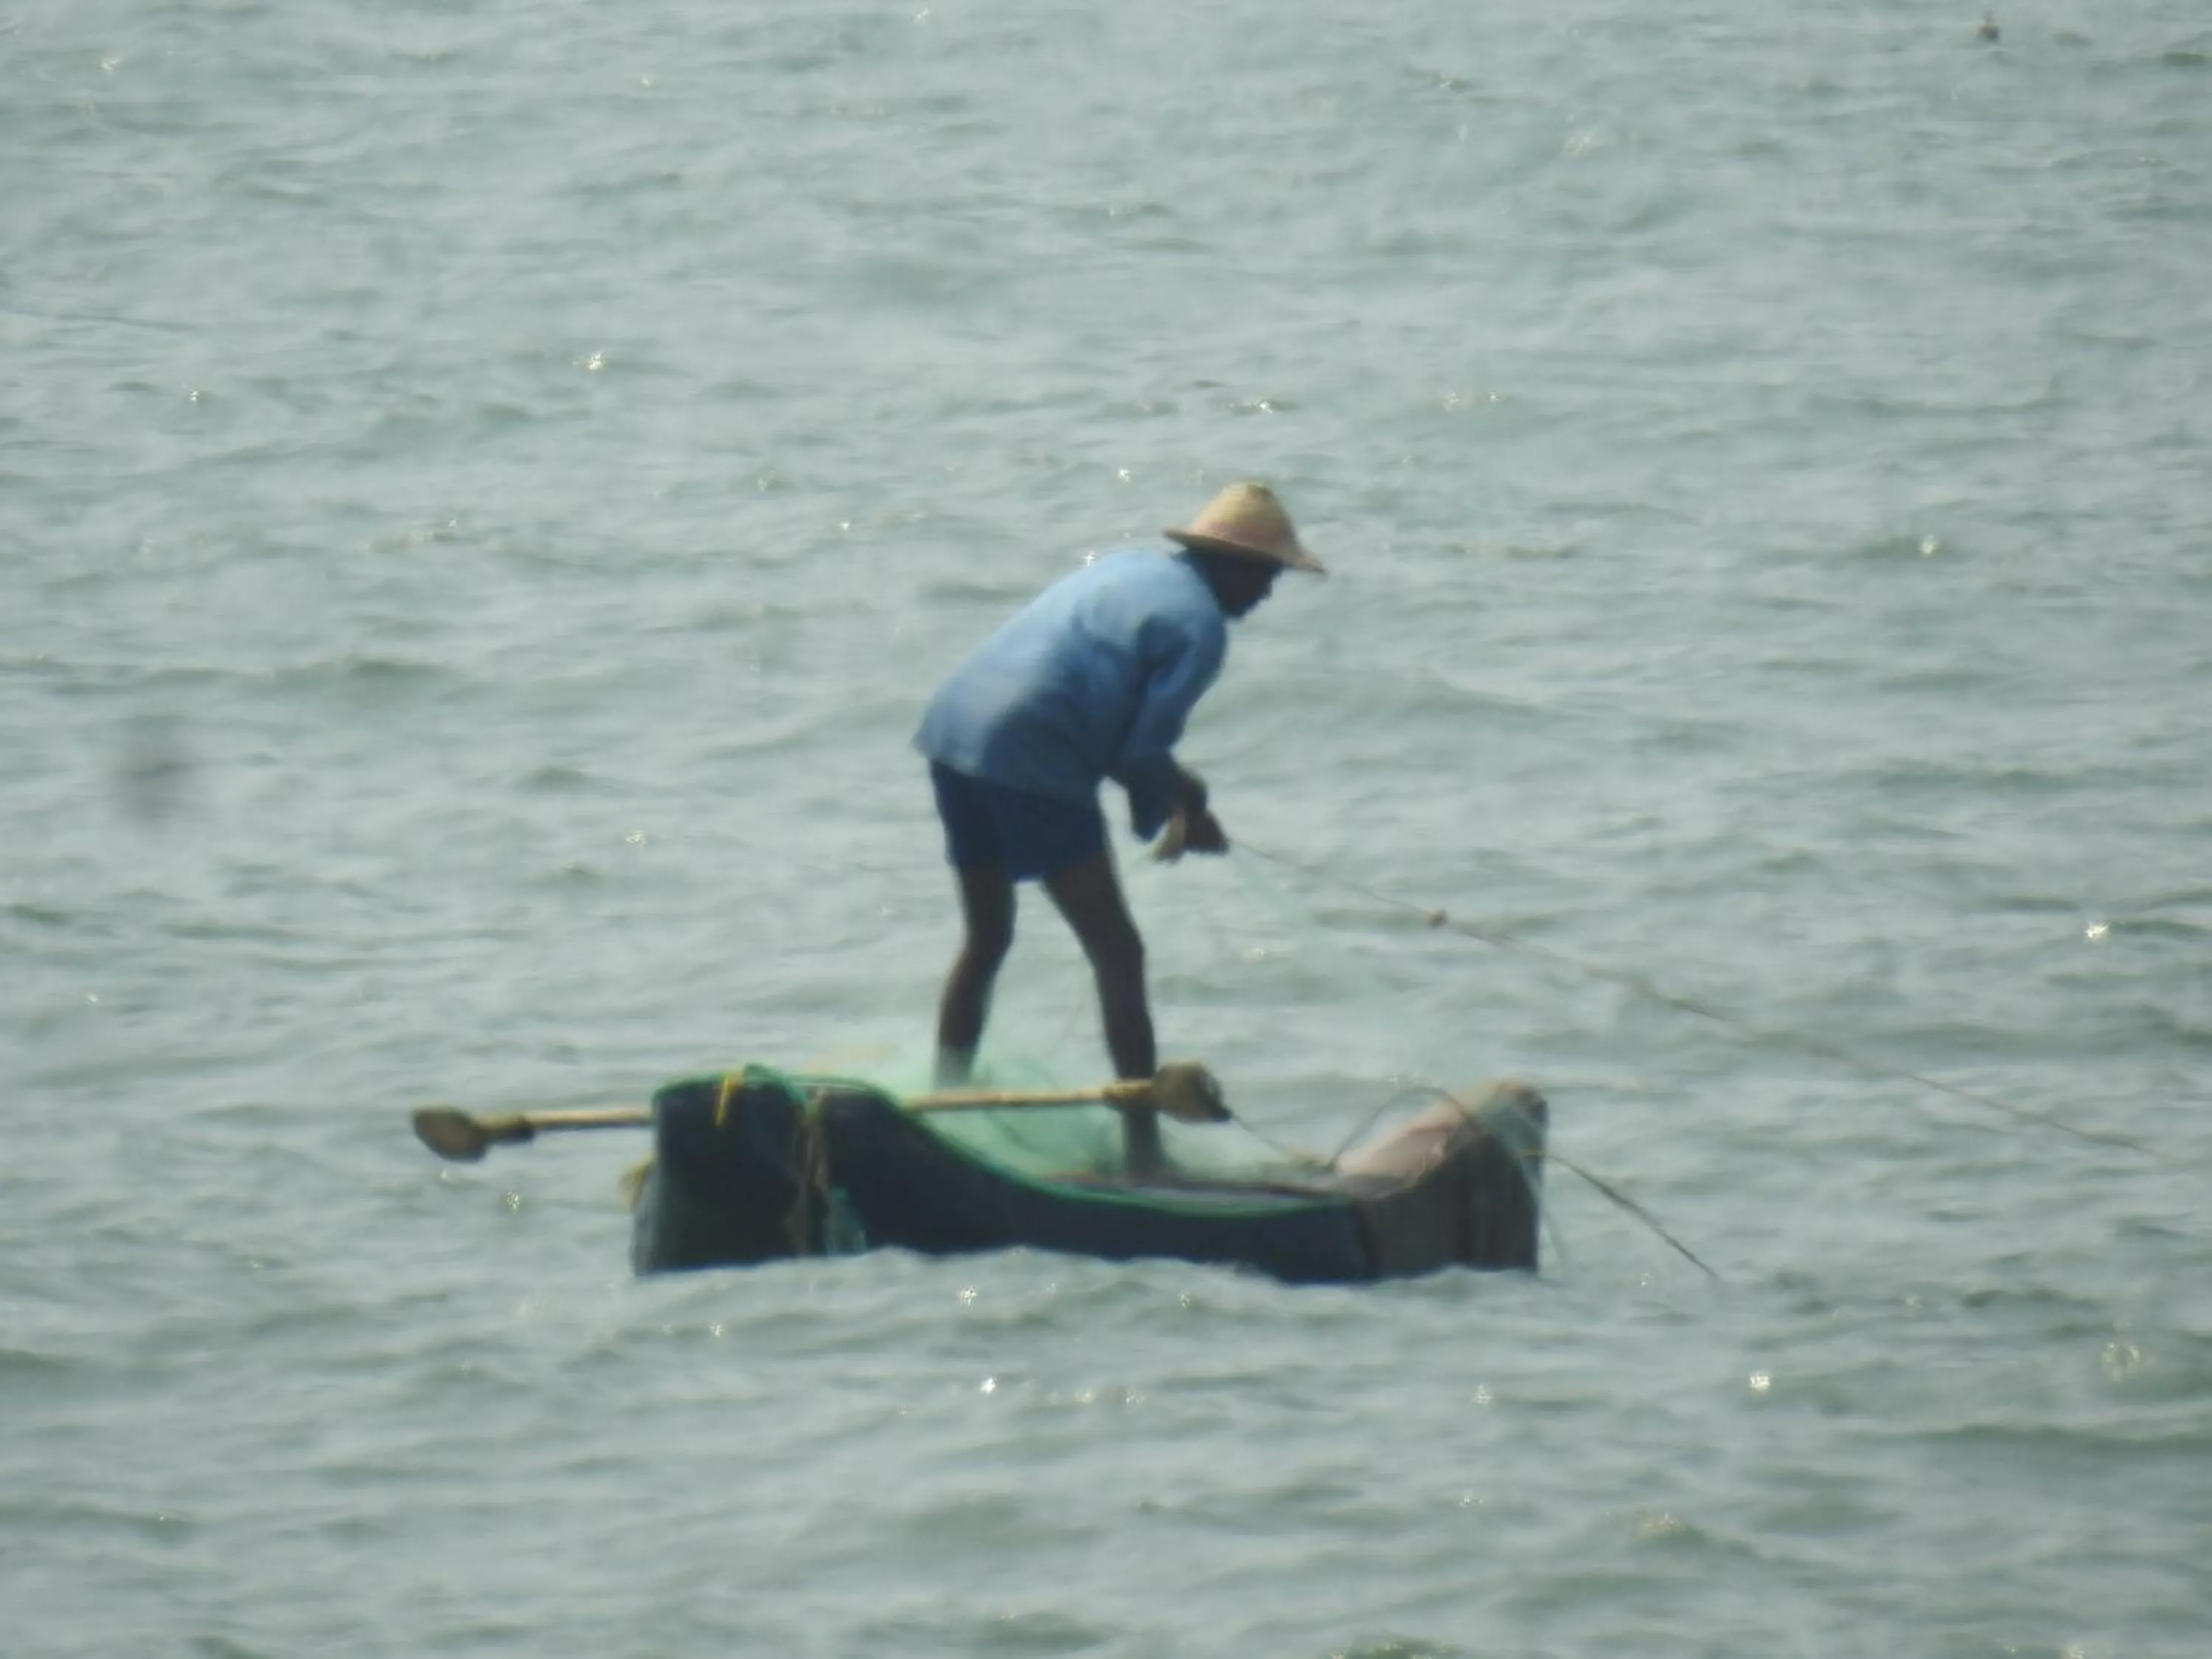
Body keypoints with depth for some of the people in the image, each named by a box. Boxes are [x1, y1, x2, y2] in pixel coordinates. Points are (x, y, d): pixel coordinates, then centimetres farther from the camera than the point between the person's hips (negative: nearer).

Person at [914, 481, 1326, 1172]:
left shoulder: (1130, 569, 23)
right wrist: (1176, 815, 12)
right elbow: (1143, 752, -7)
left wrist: (1171, 786, 22)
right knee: (1117, 955, -1)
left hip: (953, 728, 9)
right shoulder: (1200, 624, -4)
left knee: (986, 939, 24)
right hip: (1029, 759, -9)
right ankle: (1144, 1148, -3)